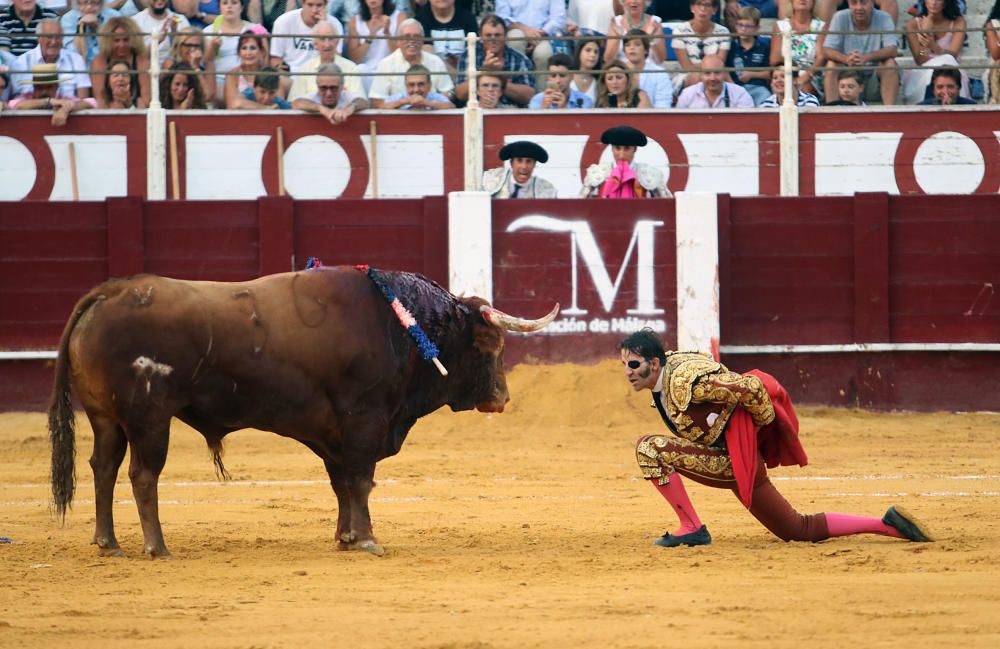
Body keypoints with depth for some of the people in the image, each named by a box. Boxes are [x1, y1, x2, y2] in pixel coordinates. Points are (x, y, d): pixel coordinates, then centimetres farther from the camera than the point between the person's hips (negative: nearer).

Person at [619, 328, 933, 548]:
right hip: (736, 462, 10)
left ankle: (692, 529, -14)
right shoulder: (670, 362, 6)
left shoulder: (683, 383, -23)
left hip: (733, 461, -10)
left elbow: (749, 387, -26)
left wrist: (766, 423, -8)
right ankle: (888, 524, 16)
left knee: (649, 449, -21)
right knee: (801, 530, 15)